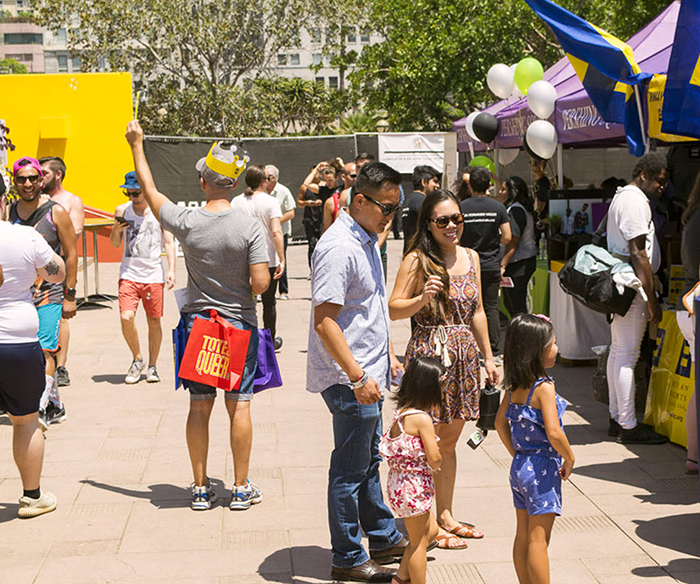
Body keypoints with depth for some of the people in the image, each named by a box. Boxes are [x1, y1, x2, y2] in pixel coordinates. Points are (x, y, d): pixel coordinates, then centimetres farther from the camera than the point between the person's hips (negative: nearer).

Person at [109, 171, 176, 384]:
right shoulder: (122, 210, 6)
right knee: (126, 318, -13)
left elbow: (169, 242, 2)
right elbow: (115, 244, 15)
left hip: (154, 274, -1)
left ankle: (152, 366, 18)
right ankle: (137, 359, 9)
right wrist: (116, 230, -8)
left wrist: (171, 270, -9)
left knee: (154, 322, 3)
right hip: (129, 273, 1)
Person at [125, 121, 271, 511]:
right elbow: (261, 284, -17)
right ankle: (241, 488, 10)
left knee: (200, 407, 8)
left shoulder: (185, 222, -8)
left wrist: (137, 146, 22)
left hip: (197, 323, 2)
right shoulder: (250, 228, -13)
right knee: (239, 405, 4)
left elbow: (150, 191, 9)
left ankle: (201, 488, 15)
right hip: (240, 323, -2)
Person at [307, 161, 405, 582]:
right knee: (350, 469, 1)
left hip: (368, 374, 10)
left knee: (369, 460, 21)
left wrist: (388, 356, 21)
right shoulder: (339, 248, -21)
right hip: (349, 378, -10)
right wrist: (357, 376, -26)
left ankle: (384, 537, 34)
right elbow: (324, 321, -25)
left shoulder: (368, 240, 12)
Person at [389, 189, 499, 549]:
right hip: (429, 354, -6)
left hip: (464, 356, 6)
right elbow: (393, 310, -7)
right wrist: (423, 298, -24)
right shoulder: (417, 260, -8)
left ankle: (446, 516, 25)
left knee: (450, 440, 14)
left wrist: (488, 356, 18)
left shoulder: (471, 257, 12)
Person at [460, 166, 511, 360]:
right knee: (491, 308, 6)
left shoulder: (461, 207, -7)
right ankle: (494, 353, 7)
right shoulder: (498, 207, -4)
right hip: (491, 266, 1)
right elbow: (507, 237, -5)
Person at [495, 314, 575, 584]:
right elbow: (553, 432, -26)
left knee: (523, 535, 14)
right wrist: (569, 460, -11)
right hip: (543, 468, -8)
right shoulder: (544, 387, -19)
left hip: (519, 467, 8)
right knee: (538, 539, -2)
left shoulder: (514, 386, 4)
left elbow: (500, 423, 14)